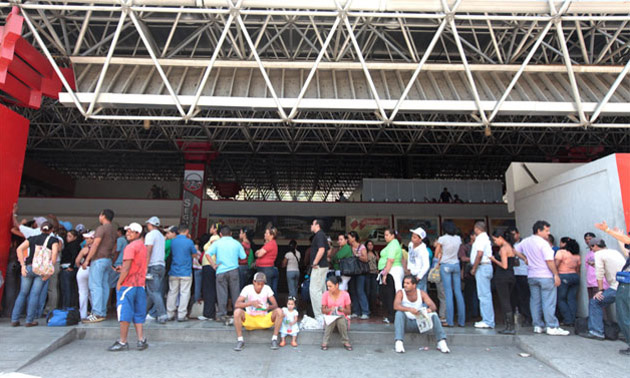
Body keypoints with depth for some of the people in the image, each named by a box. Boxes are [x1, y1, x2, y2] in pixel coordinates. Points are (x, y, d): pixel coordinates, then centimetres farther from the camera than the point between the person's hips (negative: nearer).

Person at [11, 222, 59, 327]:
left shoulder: (32, 238, 14)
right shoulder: (53, 240, 4)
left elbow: (19, 249, 1)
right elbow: (54, 253, -11)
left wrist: (23, 265, 0)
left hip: (29, 267, 3)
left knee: (22, 293, 13)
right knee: (35, 294, 1)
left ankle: (14, 320, 15)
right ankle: (29, 321, 3)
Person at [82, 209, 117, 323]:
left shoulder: (101, 228, -10)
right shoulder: (113, 230, 16)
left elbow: (95, 245, -16)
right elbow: (114, 247, 22)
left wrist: (87, 260, -14)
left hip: (99, 259, -9)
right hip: (108, 260, 9)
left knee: (95, 286, -8)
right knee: (104, 286, 8)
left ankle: (97, 314, -11)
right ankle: (103, 312, 11)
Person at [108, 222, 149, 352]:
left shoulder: (130, 247, -12)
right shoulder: (144, 247, 14)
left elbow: (126, 268, -16)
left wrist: (119, 283, -8)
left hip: (127, 284, -8)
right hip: (140, 284, 8)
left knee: (124, 313, 0)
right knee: (138, 314, 11)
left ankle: (123, 342, 6)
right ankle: (141, 340, 8)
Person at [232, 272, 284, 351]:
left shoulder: (267, 288, -5)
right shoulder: (247, 288, -11)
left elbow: (275, 305, -5)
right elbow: (236, 304, -22)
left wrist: (269, 307, -30)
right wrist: (251, 303, -38)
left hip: (264, 319, 1)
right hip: (249, 319, -1)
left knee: (279, 311, -24)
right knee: (237, 311, -30)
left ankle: (274, 339, -14)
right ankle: (240, 340, -18)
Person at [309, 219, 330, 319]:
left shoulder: (319, 235, -13)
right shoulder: (322, 235, 18)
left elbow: (321, 249, -25)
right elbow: (328, 250, 26)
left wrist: (315, 263, -21)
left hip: (319, 267, -11)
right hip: (323, 266, 11)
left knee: (314, 290, -8)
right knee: (320, 290, 14)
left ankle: (319, 316, -6)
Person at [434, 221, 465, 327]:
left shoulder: (442, 238, -6)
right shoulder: (458, 238, 6)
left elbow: (437, 254, -3)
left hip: (445, 265, -4)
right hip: (456, 265, 4)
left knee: (448, 292, -4)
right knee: (458, 292, 6)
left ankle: (450, 321, -5)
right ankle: (461, 321, 8)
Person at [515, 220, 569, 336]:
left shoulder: (525, 241, 8)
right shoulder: (543, 243, -14)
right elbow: (549, 261, -16)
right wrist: (556, 275, -12)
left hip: (531, 276, 7)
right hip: (545, 276, -7)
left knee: (535, 301, 10)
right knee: (548, 302, -3)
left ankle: (538, 326, 15)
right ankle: (552, 327, -1)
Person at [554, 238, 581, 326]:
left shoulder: (561, 252, -8)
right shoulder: (577, 255, 12)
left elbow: (556, 265, -13)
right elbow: (578, 269, 16)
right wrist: (577, 278, 24)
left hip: (563, 277, -6)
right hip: (575, 276, 6)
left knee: (561, 299, 1)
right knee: (572, 299, 8)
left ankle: (568, 320, -2)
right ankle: (572, 320, 8)